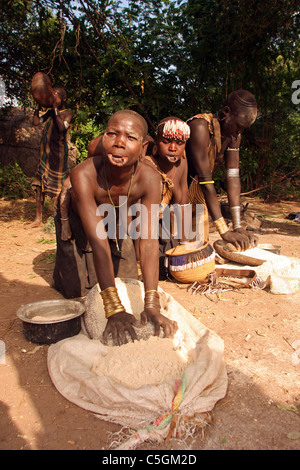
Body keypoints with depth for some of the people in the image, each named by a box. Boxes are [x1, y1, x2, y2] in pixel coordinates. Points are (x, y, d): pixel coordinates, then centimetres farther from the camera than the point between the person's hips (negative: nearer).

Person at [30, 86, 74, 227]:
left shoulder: (68, 113, -2)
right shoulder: (50, 112, 17)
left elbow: (62, 128, -19)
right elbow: (36, 122, 10)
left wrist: (55, 109, -20)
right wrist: (38, 105, 7)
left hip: (59, 152, -6)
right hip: (45, 152, 7)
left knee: (58, 186, -6)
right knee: (39, 183, 5)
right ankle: (38, 218, 12)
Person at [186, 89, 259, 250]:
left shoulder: (233, 136, -5)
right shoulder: (200, 127, -28)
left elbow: (233, 176, -11)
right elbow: (205, 181, -32)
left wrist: (238, 227, -19)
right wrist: (224, 232, -33)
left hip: (196, 189, 7)